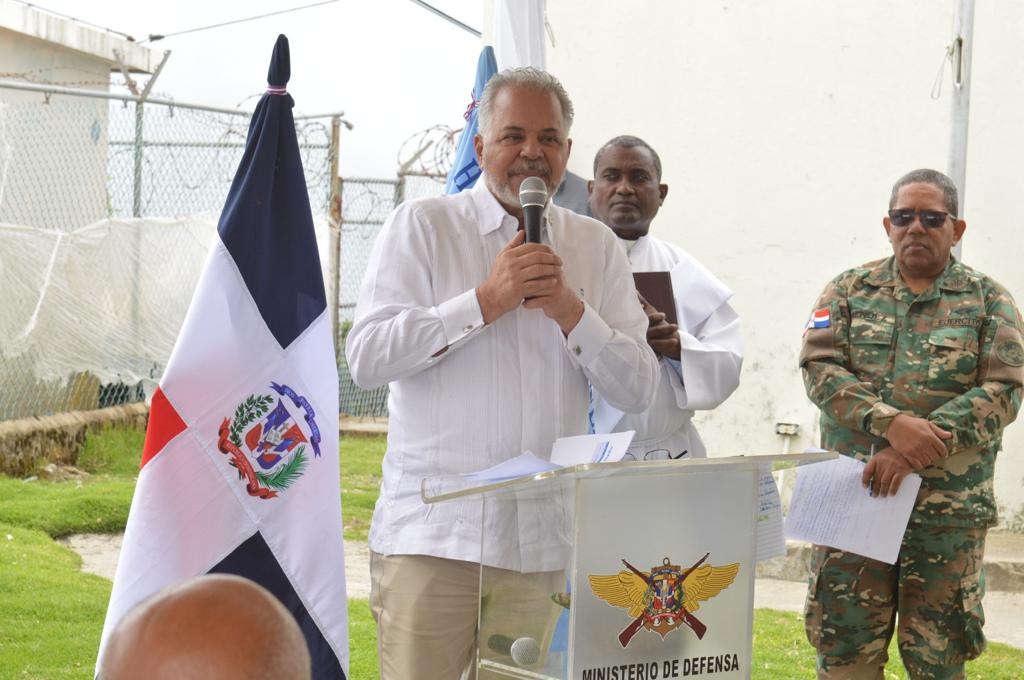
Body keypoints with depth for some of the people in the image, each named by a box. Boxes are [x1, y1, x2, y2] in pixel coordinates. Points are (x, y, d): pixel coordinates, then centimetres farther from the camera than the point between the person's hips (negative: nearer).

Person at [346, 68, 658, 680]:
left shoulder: (597, 247, 12)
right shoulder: (422, 227, 3)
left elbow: (638, 390, 8)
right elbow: (367, 358, -8)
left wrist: (570, 311, -8)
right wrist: (487, 300, -13)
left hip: (540, 539, 3)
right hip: (433, 534, -3)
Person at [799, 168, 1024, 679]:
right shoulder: (849, 290, 10)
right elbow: (819, 367, -3)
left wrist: (912, 452, -16)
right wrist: (892, 423, -19)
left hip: (949, 506, -1)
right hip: (854, 494, 1)